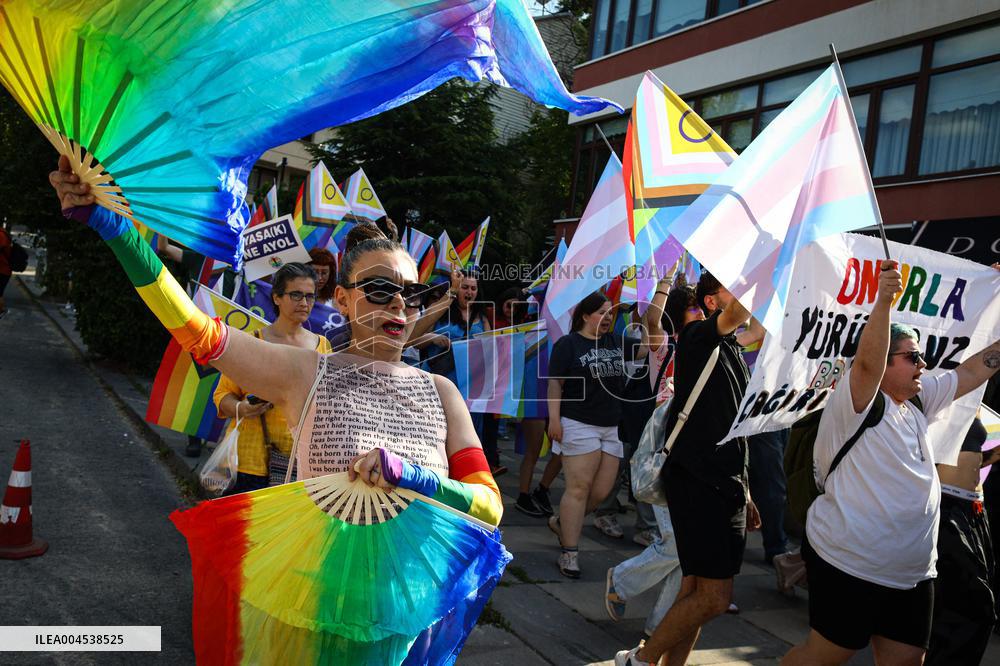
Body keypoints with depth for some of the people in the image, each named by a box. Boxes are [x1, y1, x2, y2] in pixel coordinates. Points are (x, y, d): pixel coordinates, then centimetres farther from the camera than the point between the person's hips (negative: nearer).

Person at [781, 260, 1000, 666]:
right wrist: (884, 299, -39)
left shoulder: (920, 401, 11)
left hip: (912, 574, 8)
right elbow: (869, 361, -32)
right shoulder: (857, 403, -13)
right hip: (850, 567, -8)